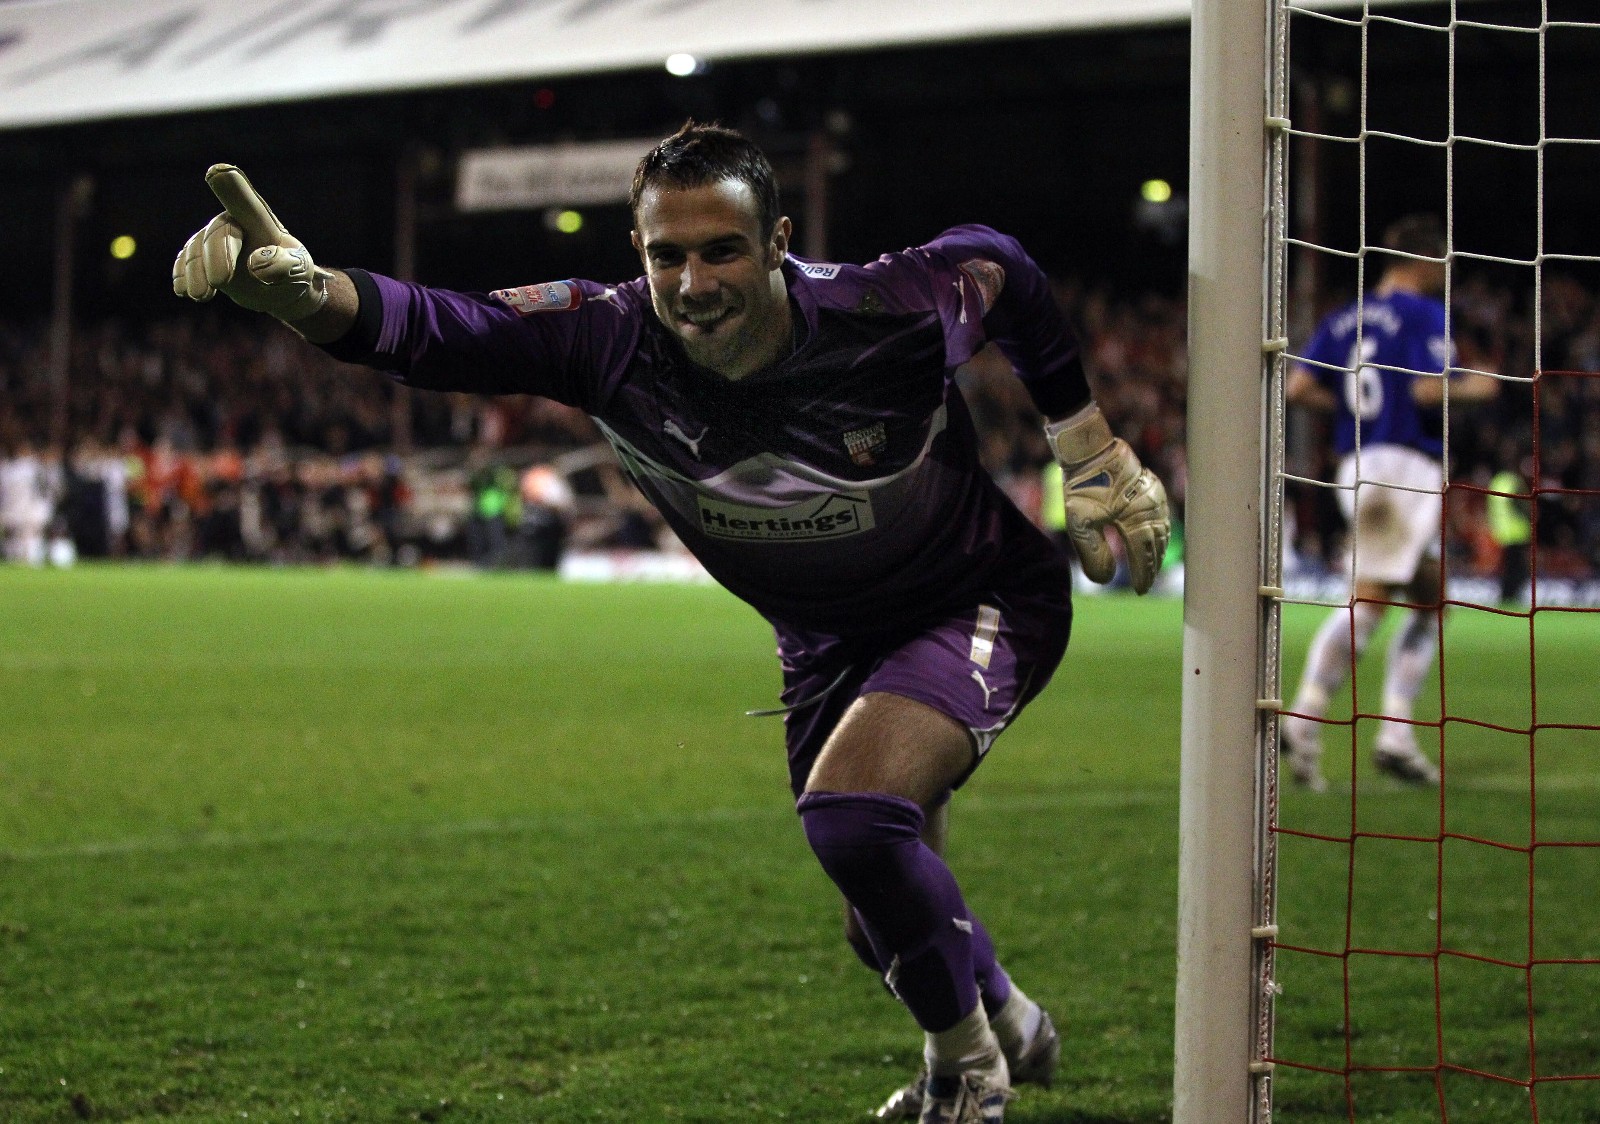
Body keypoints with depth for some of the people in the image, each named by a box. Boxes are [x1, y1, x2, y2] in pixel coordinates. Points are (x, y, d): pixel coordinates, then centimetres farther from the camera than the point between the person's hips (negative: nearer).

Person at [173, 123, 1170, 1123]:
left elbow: (1001, 267, -8)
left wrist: (1097, 457, 1)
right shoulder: (610, 338, -25)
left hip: (983, 605, -5)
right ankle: (1011, 1025, 53)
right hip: (825, 645, 5)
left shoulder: (893, 310, -30)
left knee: (849, 812, -29)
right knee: (885, 917, 18)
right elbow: (433, 330, -36)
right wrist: (296, 286, -57)